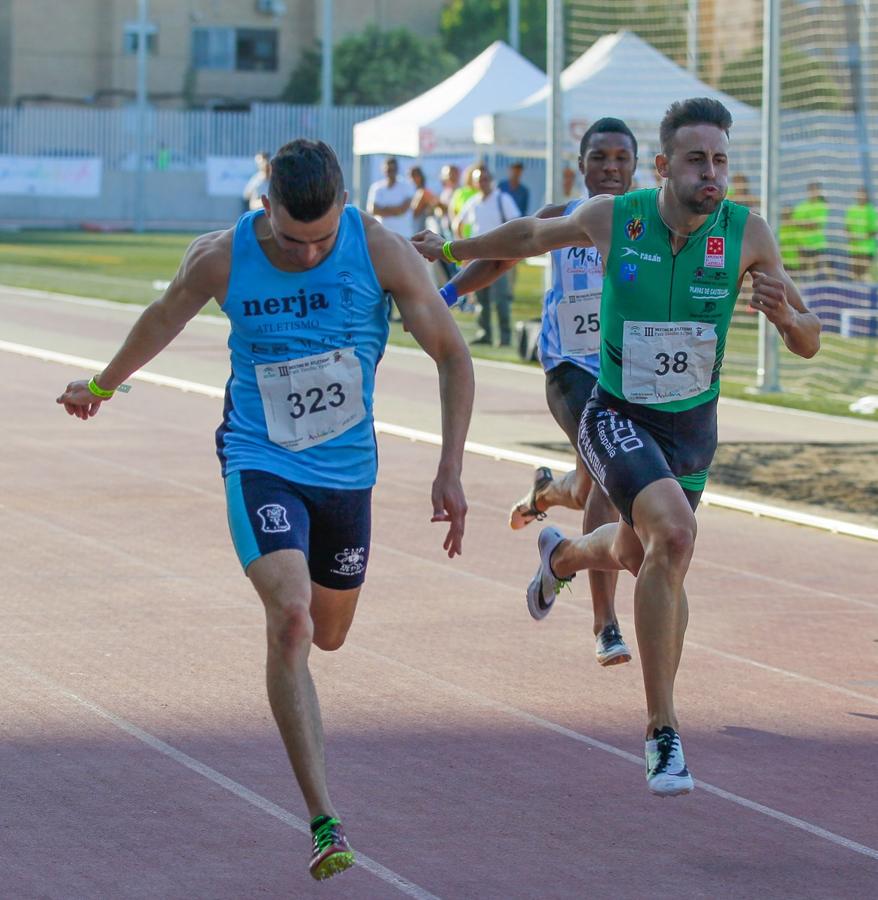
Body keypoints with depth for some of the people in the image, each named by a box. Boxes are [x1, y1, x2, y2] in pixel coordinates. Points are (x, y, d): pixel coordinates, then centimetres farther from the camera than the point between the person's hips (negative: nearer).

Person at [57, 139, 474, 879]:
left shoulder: (380, 250, -14)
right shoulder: (221, 258, -13)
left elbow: (452, 355, -5)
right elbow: (166, 317, 10)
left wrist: (450, 472, -10)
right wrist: (103, 385, 27)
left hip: (347, 470, 2)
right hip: (260, 463, -2)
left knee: (328, 634, 17)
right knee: (290, 622, -23)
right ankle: (324, 821, -24)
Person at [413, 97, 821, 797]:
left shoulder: (747, 234, -15)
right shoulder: (612, 218, -16)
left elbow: (808, 344, -9)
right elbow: (533, 236, 6)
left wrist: (785, 313, -32)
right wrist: (450, 251, 17)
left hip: (694, 425, 3)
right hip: (618, 417, -3)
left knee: (638, 556, 25)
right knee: (674, 534, -30)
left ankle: (563, 556, 65)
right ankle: (662, 729, -23)